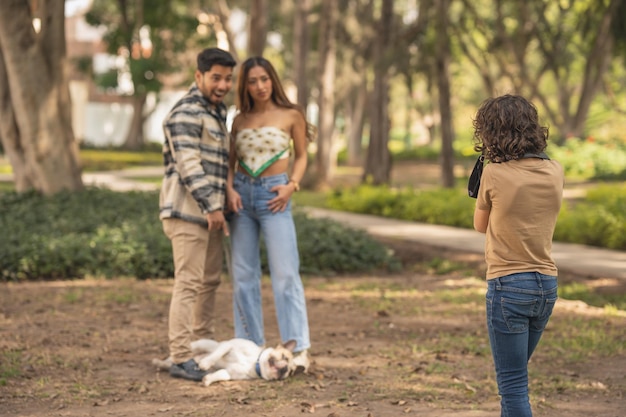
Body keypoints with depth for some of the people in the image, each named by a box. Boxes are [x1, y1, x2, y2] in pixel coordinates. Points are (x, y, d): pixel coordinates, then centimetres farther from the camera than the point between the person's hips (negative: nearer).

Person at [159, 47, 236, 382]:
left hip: (211, 212, 10)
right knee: (188, 282, -11)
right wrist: (211, 206, -24)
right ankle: (180, 358, -11)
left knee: (210, 280, 14)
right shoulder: (187, 112, -12)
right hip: (188, 211, -10)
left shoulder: (217, 113, 19)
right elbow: (188, 164, -20)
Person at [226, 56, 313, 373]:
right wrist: (230, 189, -5)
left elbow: (301, 156, 8)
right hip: (242, 194, 4)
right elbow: (231, 161, 13)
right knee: (243, 275, 5)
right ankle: (250, 345, 12)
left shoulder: (291, 116, 1)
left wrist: (291, 185, -8)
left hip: (273, 195, -4)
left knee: (285, 273, -10)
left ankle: (298, 349, -10)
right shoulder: (240, 119, 9)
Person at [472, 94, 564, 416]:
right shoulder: (555, 172, 2)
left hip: (508, 284, -6)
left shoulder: (494, 174, -13)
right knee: (513, 377, 22)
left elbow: (480, 225, 2)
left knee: (513, 387, -1)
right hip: (547, 284, 6)